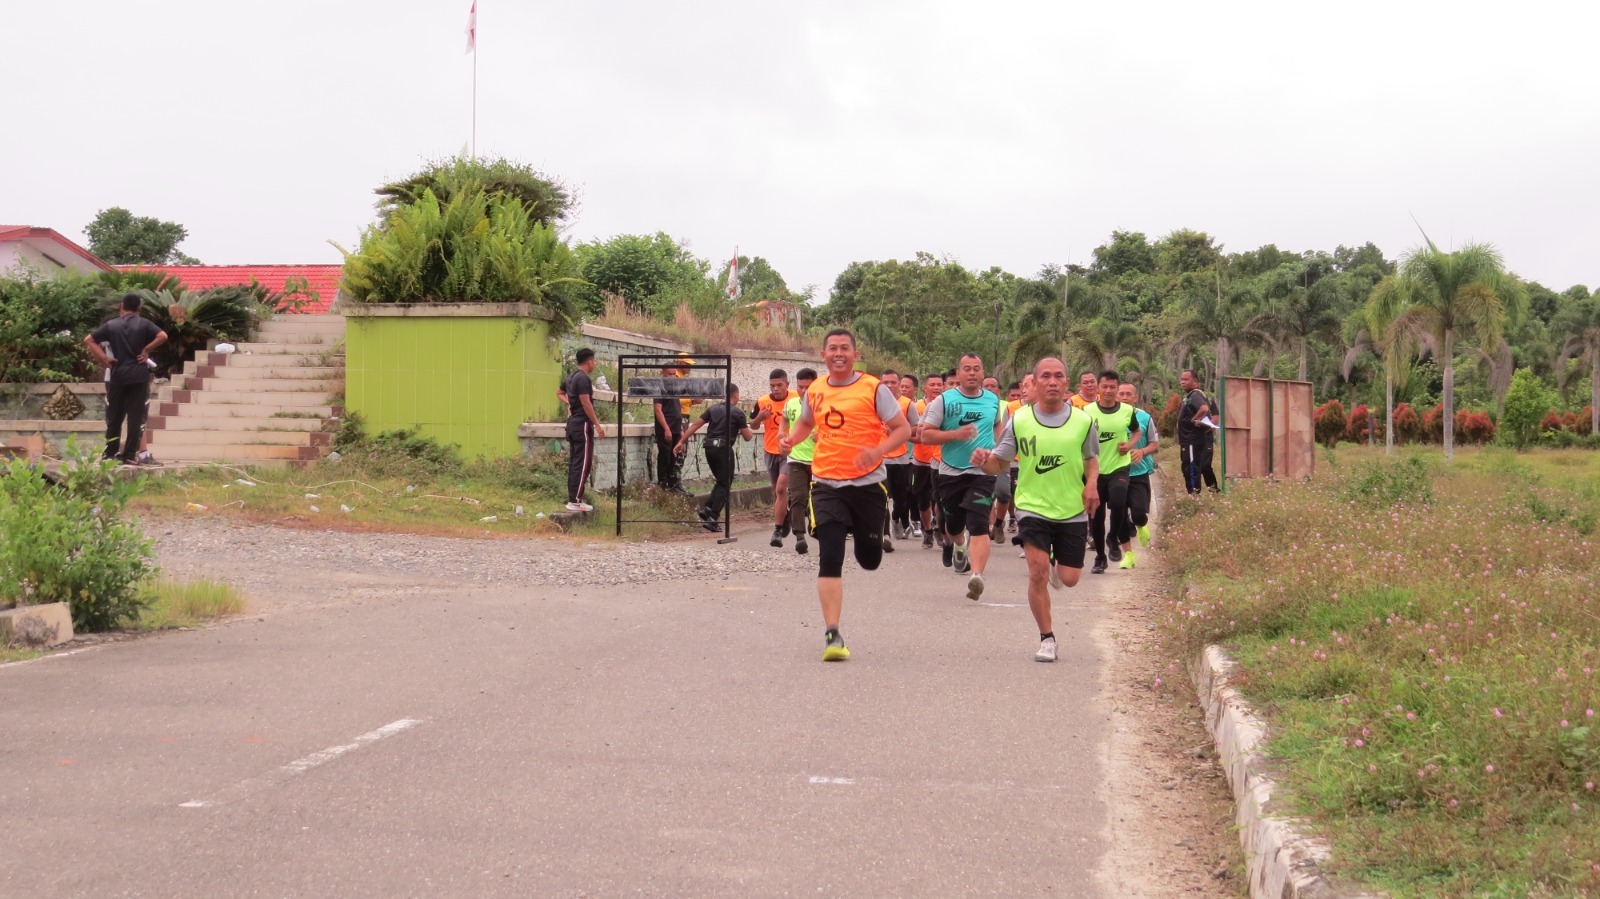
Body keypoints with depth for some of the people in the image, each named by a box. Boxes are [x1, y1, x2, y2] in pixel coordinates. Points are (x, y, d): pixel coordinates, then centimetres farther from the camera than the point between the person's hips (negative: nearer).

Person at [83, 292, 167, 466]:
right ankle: (130, 455, -2)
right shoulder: (144, 324, 0)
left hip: (117, 375, 2)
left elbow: (89, 340, 6)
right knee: (135, 417, 1)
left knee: (114, 417, 11)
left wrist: (103, 359, 4)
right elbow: (162, 336, -14)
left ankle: (110, 453, 14)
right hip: (138, 375, -2)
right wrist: (146, 350, -5)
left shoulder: (112, 325, 8)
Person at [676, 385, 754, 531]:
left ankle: (707, 508, 6)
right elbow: (747, 437, 1)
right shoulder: (738, 412, -1)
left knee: (720, 481, 22)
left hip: (709, 447, 6)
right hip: (724, 448, -6)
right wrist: (751, 432, 24)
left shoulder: (713, 409, 13)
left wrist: (681, 441, 10)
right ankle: (711, 518, -7)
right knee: (724, 485, 2)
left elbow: (696, 424, 8)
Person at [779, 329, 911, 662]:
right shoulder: (815, 391, 6)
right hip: (826, 484, 1)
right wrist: (791, 439, 3)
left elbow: (903, 428, -5)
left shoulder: (873, 388, -5)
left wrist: (878, 450, -23)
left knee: (869, 559, 12)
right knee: (830, 559, -10)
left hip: (868, 482, -1)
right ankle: (832, 635, -10)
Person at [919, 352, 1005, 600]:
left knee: (979, 524, -18)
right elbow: (926, 433, -6)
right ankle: (956, 544, 51)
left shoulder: (993, 400, 6)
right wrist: (956, 434, -18)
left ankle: (977, 575, -27)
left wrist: (996, 448, 10)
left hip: (983, 472, -1)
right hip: (951, 472, 1)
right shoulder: (944, 400, -3)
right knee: (953, 524, 15)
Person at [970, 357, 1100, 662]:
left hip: (1072, 511, 1)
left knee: (1069, 578, 5)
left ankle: (1056, 566, 45)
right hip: (1033, 507, -1)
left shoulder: (1083, 421, -4)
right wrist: (985, 460, -24)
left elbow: (1091, 458, 12)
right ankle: (1047, 638, 1)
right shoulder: (1019, 420, -6)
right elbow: (1000, 462, -1)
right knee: (1037, 571, -15)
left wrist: (1092, 483, -8)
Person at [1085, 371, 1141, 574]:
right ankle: (1100, 557, 22)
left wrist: (1130, 444, -3)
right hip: (1095, 470, 1)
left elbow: (1136, 432, 17)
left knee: (1117, 503, -24)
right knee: (1096, 516, 5)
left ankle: (1114, 539, 4)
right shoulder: (1088, 411, -5)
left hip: (1119, 467, -1)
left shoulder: (1127, 410, -1)